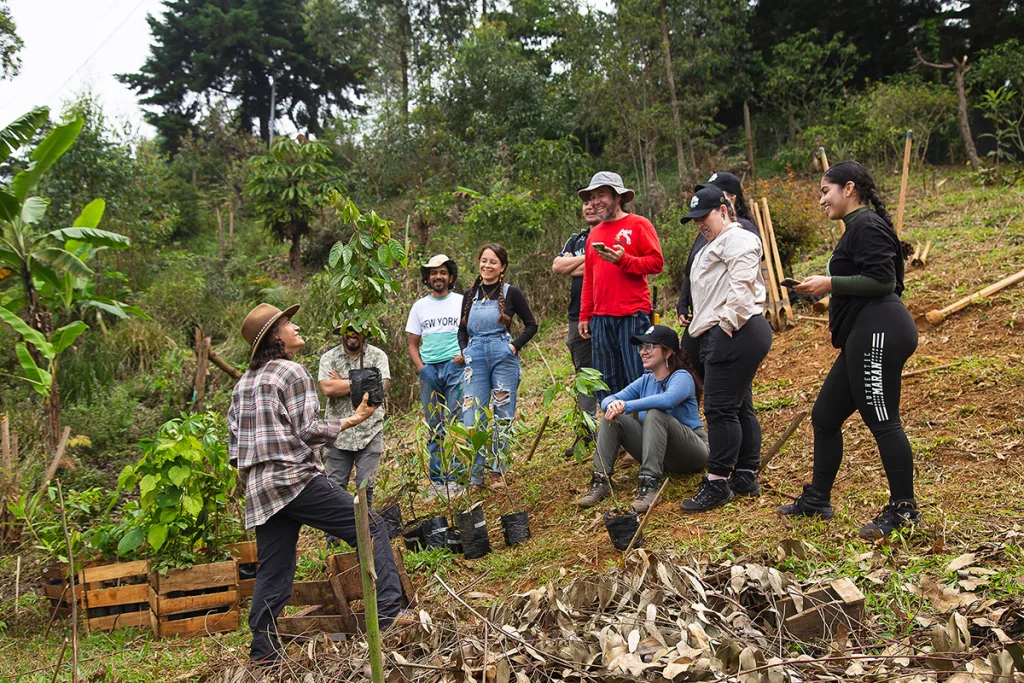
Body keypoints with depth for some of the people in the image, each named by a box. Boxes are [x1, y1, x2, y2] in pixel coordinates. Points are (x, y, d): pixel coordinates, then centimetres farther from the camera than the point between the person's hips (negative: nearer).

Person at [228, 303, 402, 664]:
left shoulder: (243, 384, 18)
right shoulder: (292, 372, -4)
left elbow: (233, 442, 17)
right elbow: (307, 431, -11)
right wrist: (354, 419, -2)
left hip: (260, 492, 8)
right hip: (297, 479, -8)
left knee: (273, 574, 13)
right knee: (370, 527, -4)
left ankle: (263, 651, 15)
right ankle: (388, 612, -12)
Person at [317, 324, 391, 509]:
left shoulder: (378, 356, 2)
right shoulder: (329, 358, 4)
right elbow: (327, 388, -12)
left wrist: (342, 384, -9)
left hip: (369, 431, 0)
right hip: (338, 432, 1)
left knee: (366, 485, 4)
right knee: (335, 485, 5)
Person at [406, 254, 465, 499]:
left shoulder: (462, 302, 6)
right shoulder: (419, 306, 13)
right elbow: (413, 344, 14)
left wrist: (466, 354, -11)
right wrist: (421, 369, -1)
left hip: (455, 367, -3)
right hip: (429, 370, 3)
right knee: (434, 428, 6)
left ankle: (452, 479, -4)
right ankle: (436, 480, 11)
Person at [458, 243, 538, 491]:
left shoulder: (511, 293, 2)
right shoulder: (470, 294, 13)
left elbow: (531, 325, 5)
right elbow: (462, 328, 22)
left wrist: (515, 346, -6)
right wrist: (465, 349, 5)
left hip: (503, 356, -2)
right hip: (476, 357, 3)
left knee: (503, 414, 3)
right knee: (472, 416, -3)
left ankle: (497, 471, 15)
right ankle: (475, 475, 4)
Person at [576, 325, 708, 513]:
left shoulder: (682, 377, -12)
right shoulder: (645, 381, 9)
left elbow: (668, 399, -36)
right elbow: (608, 399, 1)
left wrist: (626, 406, -35)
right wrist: (612, 405, -24)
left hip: (692, 452, -6)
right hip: (659, 454, 6)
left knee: (655, 414, -33)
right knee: (611, 417, -7)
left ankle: (649, 484, -37)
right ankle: (601, 480, -16)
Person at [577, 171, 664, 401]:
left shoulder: (639, 224, 1)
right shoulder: (594, 233, 18)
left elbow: (657, 262, -7)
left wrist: (624, 259, -18)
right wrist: (585, 315, 16)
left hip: (633, 315, -6)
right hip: (600, 319, 6)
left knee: (638, 377, -5)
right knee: (606, 383, 7)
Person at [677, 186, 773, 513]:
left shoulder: (737, 239, -7)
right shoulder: (717, 243, 28)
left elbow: (742, 284, -21)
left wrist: (728, 323, -22)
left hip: (734, 335, -11)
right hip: (722, 335, 11)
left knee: (720, 407, -10)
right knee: (741, 406, 12)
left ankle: (718, 483, -6)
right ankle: (746, 476, 18)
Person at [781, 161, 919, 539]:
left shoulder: (866, 226, -11)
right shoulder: (857, 227, 21)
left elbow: (882, 280, -19)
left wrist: (830, 283, -15)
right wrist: (827, 286, 17)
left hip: (878, 333, -12)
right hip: (863, 337, 12)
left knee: (882, 420, -5)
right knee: (824, 416, 14)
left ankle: (903, 508, 6)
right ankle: (817, 500, 24)